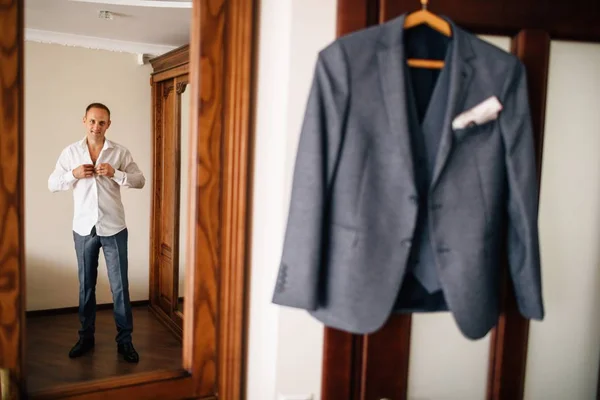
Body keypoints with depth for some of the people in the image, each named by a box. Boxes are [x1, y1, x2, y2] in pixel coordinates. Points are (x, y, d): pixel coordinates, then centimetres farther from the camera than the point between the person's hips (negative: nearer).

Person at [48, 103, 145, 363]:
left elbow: (140, 180, -2)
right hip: (83, 229, 2)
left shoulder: (120, 152, -1)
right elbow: (52, 184, 4)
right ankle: (86, 337, 27)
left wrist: (115, 173, -18)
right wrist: (74, 174, -13)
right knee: (86, 285, 12)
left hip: (114, 229, -2)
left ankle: (124, 340, 14)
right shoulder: (70, 152, 3)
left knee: (120, 286, 2)